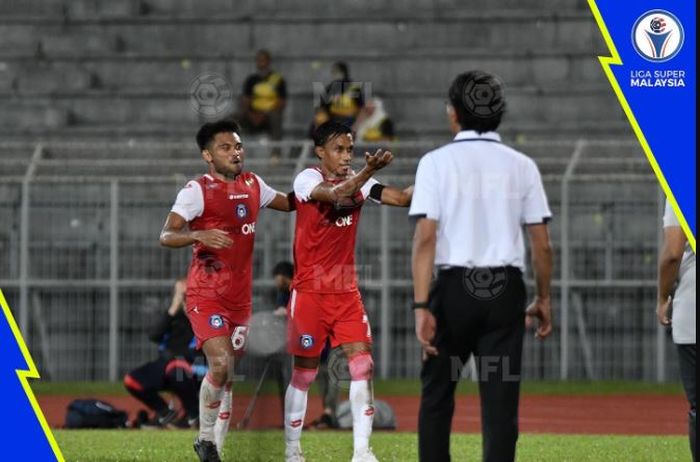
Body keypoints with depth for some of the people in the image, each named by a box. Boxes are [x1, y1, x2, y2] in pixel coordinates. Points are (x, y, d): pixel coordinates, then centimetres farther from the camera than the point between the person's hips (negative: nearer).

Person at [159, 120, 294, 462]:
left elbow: (291, 203, 24)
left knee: (228, 377, 9)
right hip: (206, 295, -6)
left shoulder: (253, 186, 9)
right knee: (221, 364, -21)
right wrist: (199, 235, -34)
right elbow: (166, 236, -16)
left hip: (240, 295, 6)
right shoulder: (198, 190, -11)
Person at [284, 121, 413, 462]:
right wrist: (369, 170, -46)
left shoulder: (358, 182, 4)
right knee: (304, 373, 3)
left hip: (346, 292, 4)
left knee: (362, 364, -7)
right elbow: (336, 194, -32)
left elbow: (401, 198, -9)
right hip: (310, 292, -4)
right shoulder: (306, 179, -11)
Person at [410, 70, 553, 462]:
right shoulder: (521, 165, 6)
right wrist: (544, 299, 17)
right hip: (506, 291, 1)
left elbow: (425, 238, -10)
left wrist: (422, 306, -13)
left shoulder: (437, 162, -1)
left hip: (455, 287, -1)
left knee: (437, 391, 12)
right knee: (501, 399, 1)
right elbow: (542, 244, 4)